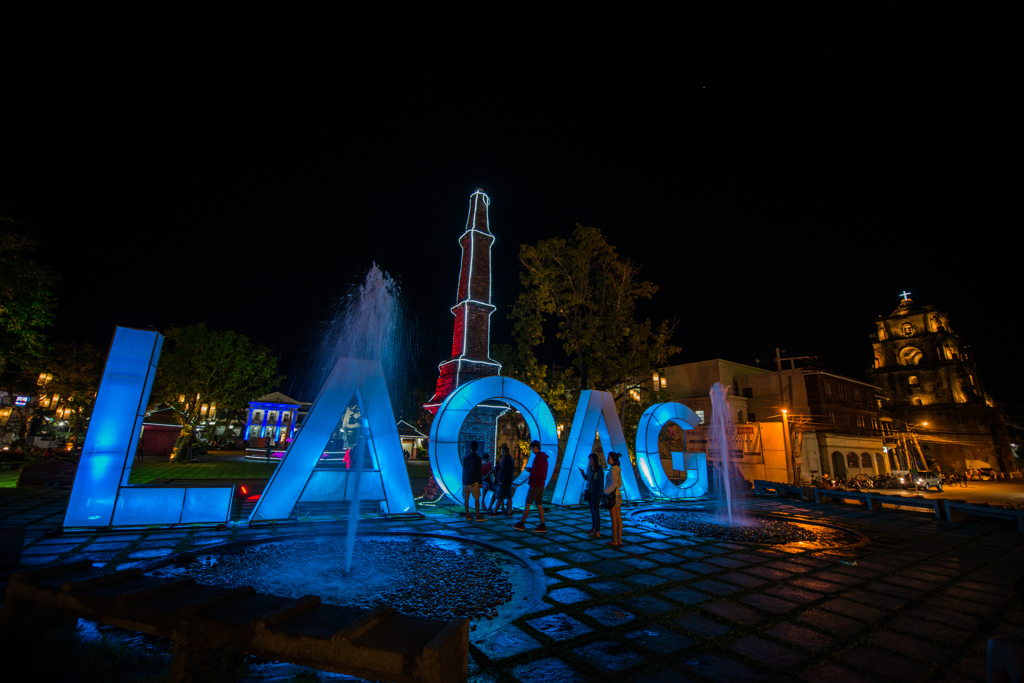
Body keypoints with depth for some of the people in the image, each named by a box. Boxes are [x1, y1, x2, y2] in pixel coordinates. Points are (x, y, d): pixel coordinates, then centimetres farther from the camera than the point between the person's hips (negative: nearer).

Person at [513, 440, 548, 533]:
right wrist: (531, 470, 12)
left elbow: (536, 471, -24)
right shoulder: (544, 457, 12)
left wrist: (529, 469, -6)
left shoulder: (538, 457, -17)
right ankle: (542, 526, 10)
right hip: (541, 484, 9)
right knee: (539, 505, 10)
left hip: (535, 485, -9)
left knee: (528, 503, 0)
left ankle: (521, 524, 8)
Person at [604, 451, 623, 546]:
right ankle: (619, 540, 16)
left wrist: (606, 491, -18)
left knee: (614, 519, -1)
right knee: (618, 518, 10)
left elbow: (614, 484, -24)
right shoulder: (618, 469, 10)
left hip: (612, 495, -9)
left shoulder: (612, 469, -17)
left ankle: (614, 541, 5)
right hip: (618, 495, 9)